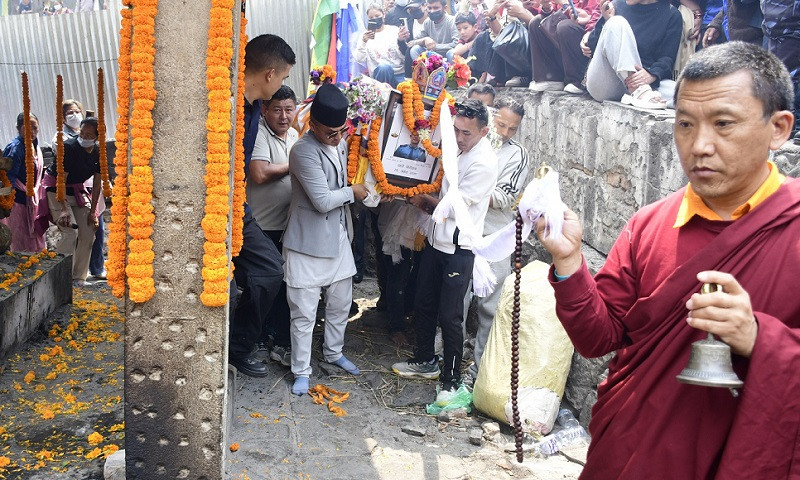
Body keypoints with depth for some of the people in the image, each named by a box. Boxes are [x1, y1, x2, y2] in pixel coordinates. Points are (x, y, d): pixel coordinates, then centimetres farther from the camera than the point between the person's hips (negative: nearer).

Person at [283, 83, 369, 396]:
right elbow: (322, 200, -24)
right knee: (304, 312, 1)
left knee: (340, 303, 19)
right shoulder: (304, 151, -22)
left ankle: (333, 352, 40)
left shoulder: (340, 143, 5)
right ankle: (301, 372, 15)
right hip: (309, 243, -8)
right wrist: (352, 192, -10)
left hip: (338, 237, 8)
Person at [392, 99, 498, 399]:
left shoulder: (484, 163, -20)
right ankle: (425, 362, 36)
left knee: (449, 317, -1)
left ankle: (451, 380, 13)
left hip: (458, 249, -8)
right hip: (435, 240, 8)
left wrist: (425, 201, -1)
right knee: (423, 305, 18)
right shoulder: (457, 147, 4)